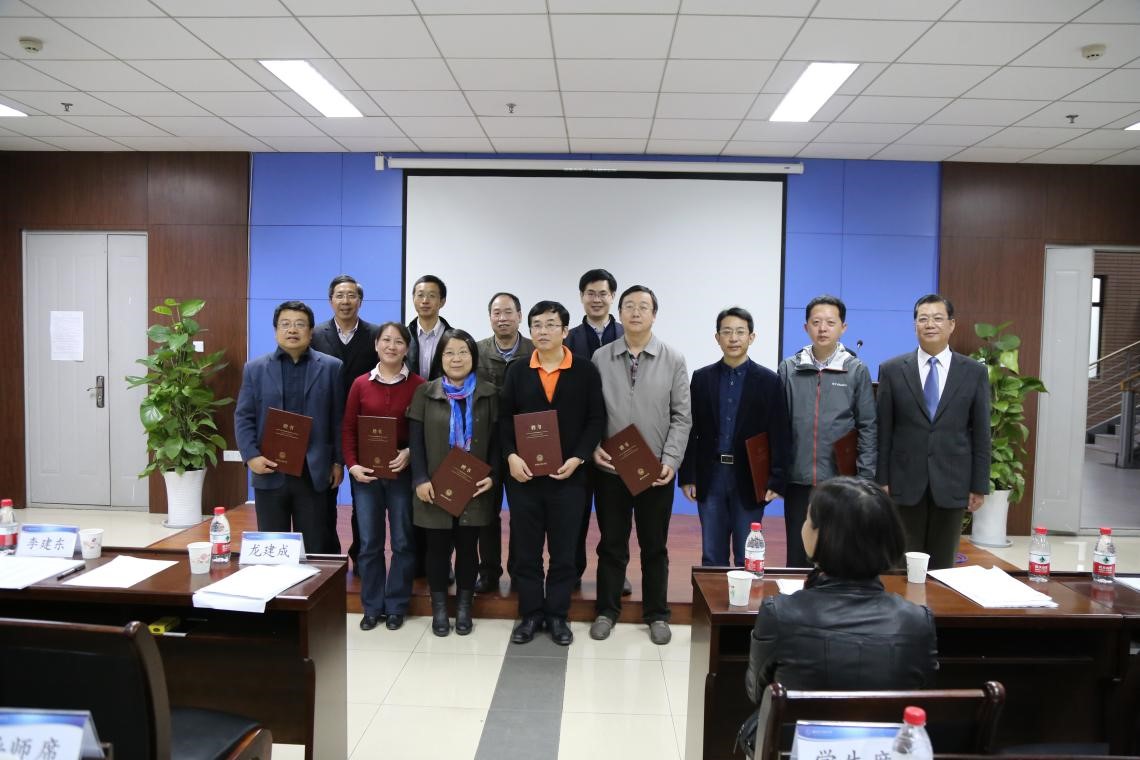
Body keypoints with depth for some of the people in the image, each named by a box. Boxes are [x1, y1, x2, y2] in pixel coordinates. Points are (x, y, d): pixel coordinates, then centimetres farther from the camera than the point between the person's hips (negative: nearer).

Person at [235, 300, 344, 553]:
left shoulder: (331, 367, 3)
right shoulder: (255, 368, 7)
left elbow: (339, 418, 2)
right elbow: (243, 417, 4)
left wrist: (338, 461, -1)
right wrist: (251, 456, -9)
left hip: (315, 472, -1)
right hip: (270, 471, 1)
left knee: (315, 550, 6)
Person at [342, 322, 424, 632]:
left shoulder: (418, 385, -4)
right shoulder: (360, 384, 3)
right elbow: (348, 429, 5)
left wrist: (410, 452, -16)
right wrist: (352, 465, -6)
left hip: (403, 472, -1)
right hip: (366, 473, 2)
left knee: (403, 541, 7)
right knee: (369, 543, 9)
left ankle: (396, 606, 21)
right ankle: (372, 607, 23)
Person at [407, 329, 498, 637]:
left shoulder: (489, 394, 3)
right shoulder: (425, 393, 2)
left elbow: (496, 440, 3)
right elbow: (416, 441, -1)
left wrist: (492, 476, -10)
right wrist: (420, 480, -11)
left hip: (474, 488, 0)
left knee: (467, 547, 10)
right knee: (437, 548, 8)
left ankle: (464, 608, 25)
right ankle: (439, 609, 23)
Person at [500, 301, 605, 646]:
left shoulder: (586, 371, 2)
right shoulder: (517, 371, 7)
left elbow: (596, 419, -1)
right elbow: (504, 419, 5)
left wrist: (578, 458, -13)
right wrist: (511, 456, -10)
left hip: (568, 475, -1)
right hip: (523, 474, 2)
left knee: (563, 550, 7)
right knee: (526, 549, 8)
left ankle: (558, 615, 21)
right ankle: (530, 614, 22)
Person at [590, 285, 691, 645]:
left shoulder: (673, 359, 0)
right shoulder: (600, 357, 2)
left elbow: (681, 417, -2)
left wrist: (670, 461, -11)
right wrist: (593, 446, -11)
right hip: (610, 469, 1)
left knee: (655, 547, 12)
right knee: (611, 545, 11)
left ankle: (657, 614, 27)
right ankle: (607, 611, 26)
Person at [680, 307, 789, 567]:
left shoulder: (768, 380, -1)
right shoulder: (702, 378, 5)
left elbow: (778, 435, -2)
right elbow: (691, 431, 5)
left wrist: (776, 481, -7)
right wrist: (687, 476, 1)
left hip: (750, 479, -2)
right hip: (711, 476, 2)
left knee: (747, 558, 6)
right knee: (712, 557, 9)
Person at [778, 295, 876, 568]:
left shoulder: (857, 371, 1)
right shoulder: (788, 369, 3)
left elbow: (867, 427, 2)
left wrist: (866, 479, -3)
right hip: (798, 480, 1)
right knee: (797, 556, 10)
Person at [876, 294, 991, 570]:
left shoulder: (975, 372, 3)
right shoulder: (892, 370, 1)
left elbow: (981, 433, 4)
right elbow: (883, 431, 1)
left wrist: (980, 485, 2)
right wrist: (881, 480, -2)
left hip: (952, 484, 1)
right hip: (905, 483, -1)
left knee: (942, 565, 10)